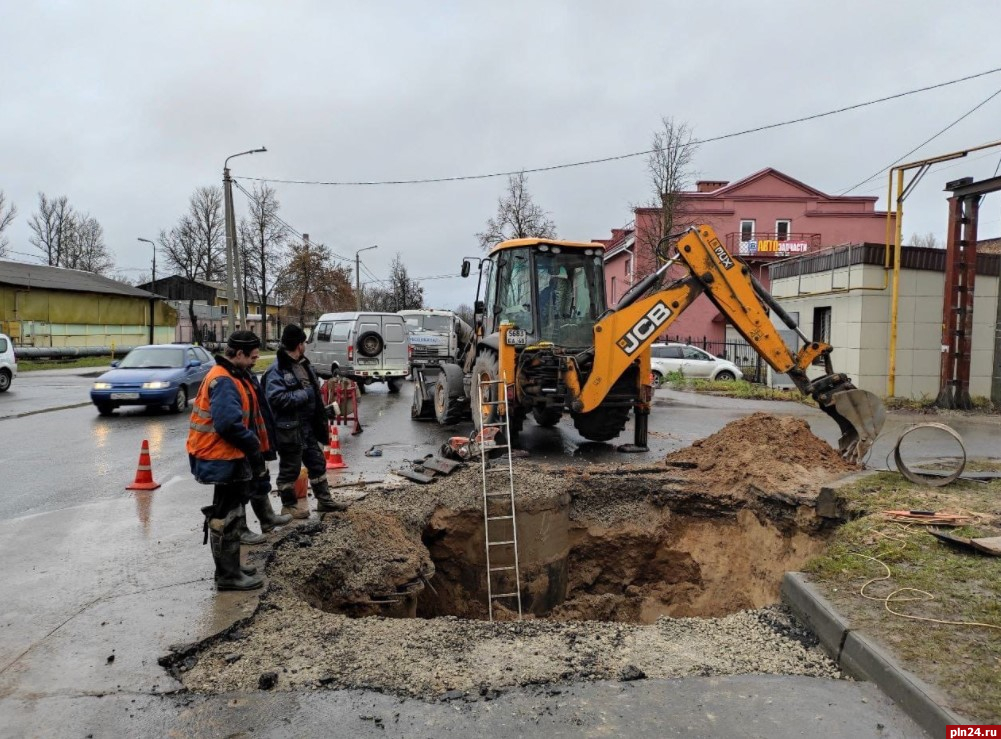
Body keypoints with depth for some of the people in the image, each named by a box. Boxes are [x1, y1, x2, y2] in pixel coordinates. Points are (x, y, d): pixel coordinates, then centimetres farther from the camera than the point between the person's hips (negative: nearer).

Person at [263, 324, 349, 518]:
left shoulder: (303, 364, 11)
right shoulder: (277, 370, -18)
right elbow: (276, 398, -29)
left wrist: (323, 410, 16)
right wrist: (304, 394, -22)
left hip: (308, 425, 9)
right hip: (289, 428, -9)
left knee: (317, 462, 15)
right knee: (290, 468, 5)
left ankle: (324, 500, 26)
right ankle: (288, 506, 20)